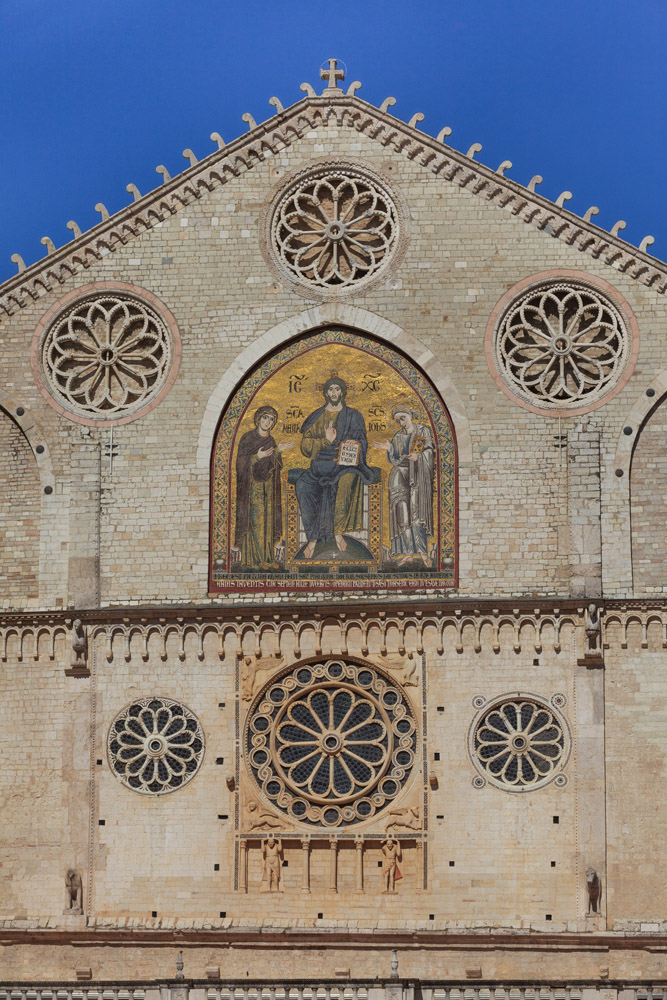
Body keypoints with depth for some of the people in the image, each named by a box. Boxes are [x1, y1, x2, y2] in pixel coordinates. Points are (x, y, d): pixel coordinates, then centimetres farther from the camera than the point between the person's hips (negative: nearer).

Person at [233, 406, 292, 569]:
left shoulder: (270, 440, 11)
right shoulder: (248, 438, -7)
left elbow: (273, 464, 14)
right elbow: (241, 463, -12)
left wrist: (278, 450, 1)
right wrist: (257, 457, -25)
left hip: (267, 486, 6)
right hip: (252, 486, -6)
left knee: (266, 520, 6)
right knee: (253, 520, -8)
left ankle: (266, 558, 10)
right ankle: (251, 560, -5)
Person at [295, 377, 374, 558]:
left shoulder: (353, 416, 14)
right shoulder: (316, 417, 16)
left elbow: (361, 444, 10)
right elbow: (305, 446, 7)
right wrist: (326, 441, -9)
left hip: (345, 464, -1)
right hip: (320, 464, 1)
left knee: (347, 479, -39)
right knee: (304, 486, -32)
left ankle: (339, 531, -30)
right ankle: (312, 538, -30)